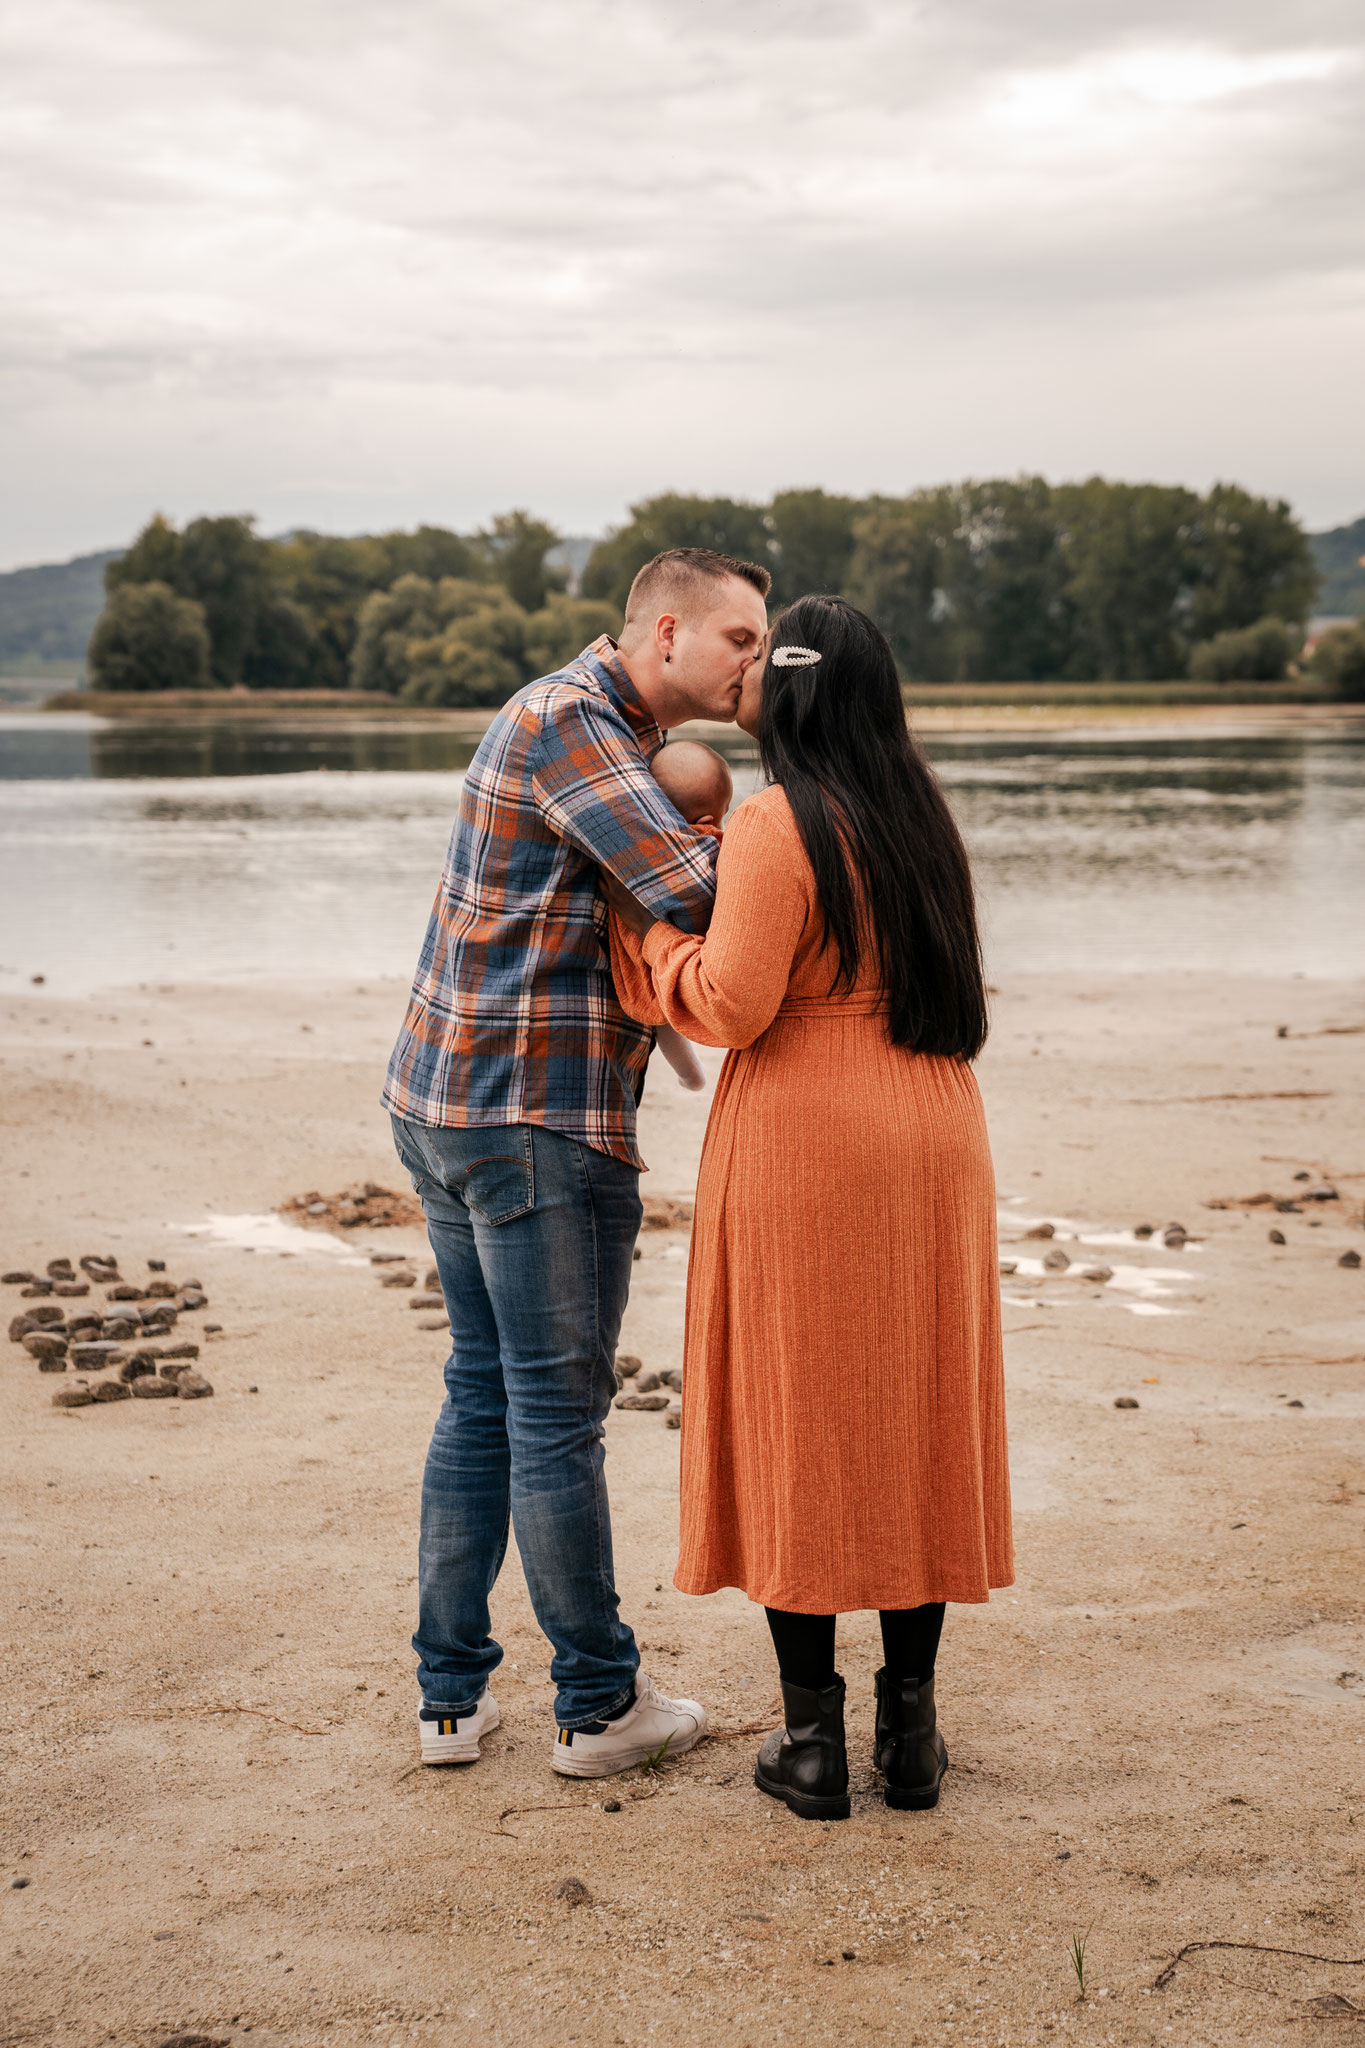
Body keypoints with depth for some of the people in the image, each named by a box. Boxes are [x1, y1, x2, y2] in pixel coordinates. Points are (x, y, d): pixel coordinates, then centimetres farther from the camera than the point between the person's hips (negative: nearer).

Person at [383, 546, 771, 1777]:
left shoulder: (614, 729, 18)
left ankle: (452, 1696, 22)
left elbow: (657, 910, 15)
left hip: (443, 1101, 10)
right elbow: (698, 892, -23)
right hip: (543, 1119, -10)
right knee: (558, 1412, 1)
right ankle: (599, 1705, 14)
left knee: (483, 1395, 15)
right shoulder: (567, 719, -14)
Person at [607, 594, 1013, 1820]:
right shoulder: (916, 819, 10)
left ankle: (813, 1742, 9)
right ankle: (911, 1731, 17)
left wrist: (640, 916, -3)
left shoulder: (777, 829, -14)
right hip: (931, 1143, 6)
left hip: (804, 1150, -6)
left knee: (798, 1433, 3)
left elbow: (731, 1005, -19)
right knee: (913, 1430, 11)